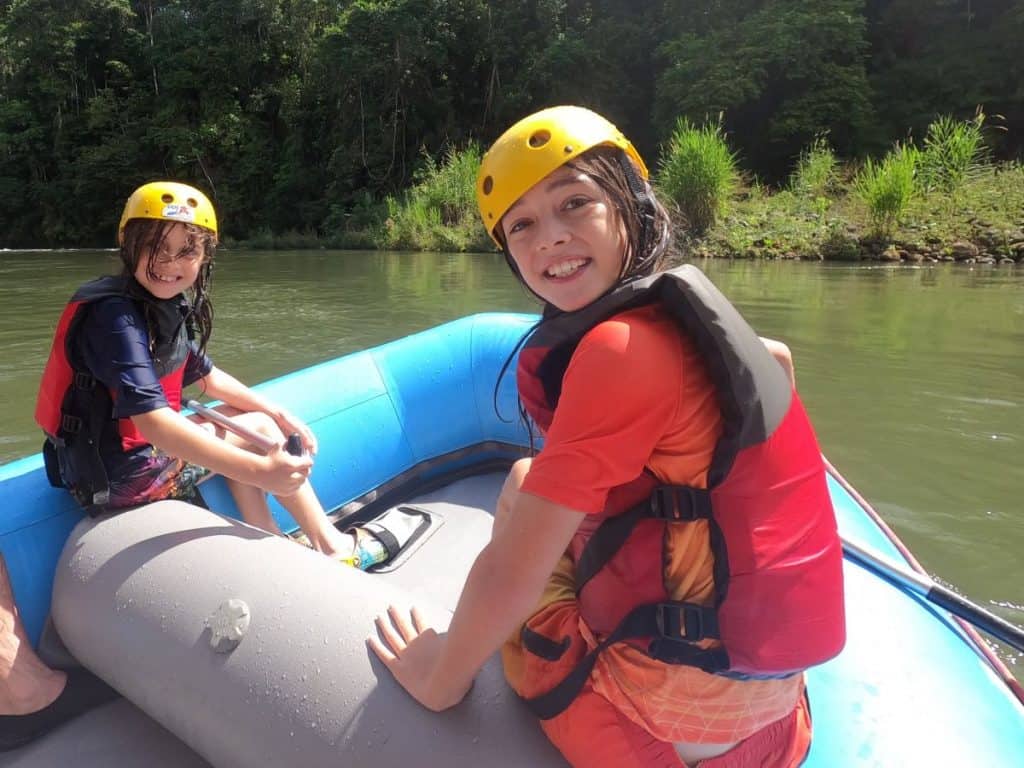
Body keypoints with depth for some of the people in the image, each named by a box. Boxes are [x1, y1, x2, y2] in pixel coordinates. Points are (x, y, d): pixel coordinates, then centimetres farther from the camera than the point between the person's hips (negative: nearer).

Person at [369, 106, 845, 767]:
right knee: (530, 485, 21)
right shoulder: (679, 316, 1)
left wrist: (440, 678, -5)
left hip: (681, 690, -8)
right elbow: (776, 358, 25)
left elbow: (509, 575, -23)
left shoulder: (620, 347, -26)